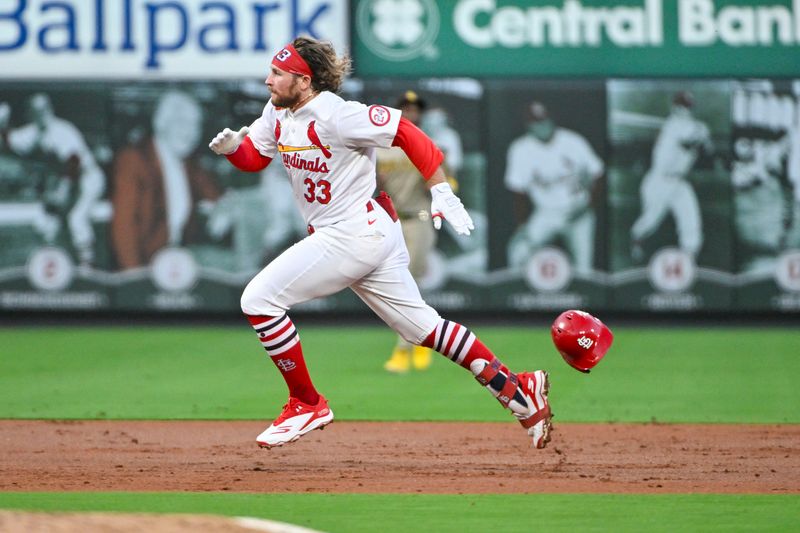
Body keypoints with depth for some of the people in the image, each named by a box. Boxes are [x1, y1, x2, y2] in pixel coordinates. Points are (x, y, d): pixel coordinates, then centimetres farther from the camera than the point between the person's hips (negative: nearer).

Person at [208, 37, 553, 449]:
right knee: (421, 326, 14)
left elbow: (406, 133, -19)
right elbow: (253, 156, 15)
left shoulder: (337, 116, -20)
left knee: (259, 299, -12)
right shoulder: (278, 113, 6)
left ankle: (306, 404, -1)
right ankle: (518, 390, 17)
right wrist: (232, 146, -9)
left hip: (356, 234, -9)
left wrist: (441, 191, -21)